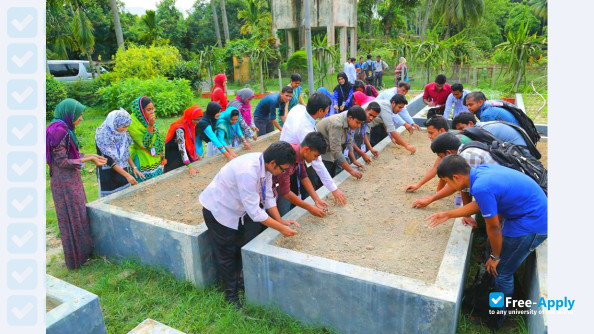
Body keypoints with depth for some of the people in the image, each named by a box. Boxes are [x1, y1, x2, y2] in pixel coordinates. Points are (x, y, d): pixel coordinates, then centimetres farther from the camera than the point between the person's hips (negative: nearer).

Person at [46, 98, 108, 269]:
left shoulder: (64, 129, 8)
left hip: (71, 180, 9)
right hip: (65, 184, -9)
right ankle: (76, 257, 20)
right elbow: (62, 161, -20)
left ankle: (81, 251, 34)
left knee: (78, 215, 19)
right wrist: (88, 159, -15)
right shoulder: (58, 131, -21)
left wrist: (90, 156, 4)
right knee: (72, 219, 4)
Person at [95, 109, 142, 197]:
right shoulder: (102, 134, -18)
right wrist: (127, 175, -23)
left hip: (122, 171, 5)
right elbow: (108, 160, -20)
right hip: (108, 174, -5)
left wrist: (134, 167, 0)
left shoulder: (123, 133, -2)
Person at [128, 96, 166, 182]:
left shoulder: (151, 119, 3)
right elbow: (144, 144, -23)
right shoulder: (133, 124, -18)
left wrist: (162, 156, 12)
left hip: (156, 161, 6)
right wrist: (150, 126, -31)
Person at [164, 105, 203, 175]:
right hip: (173, 156, -7)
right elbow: (181, 148, -31)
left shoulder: (190, 124, -3)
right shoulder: (180, 128, -27)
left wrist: (195, 154, 5)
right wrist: (189, 167, -36)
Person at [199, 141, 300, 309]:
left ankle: (240, 280, 39)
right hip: (218, 210, -7)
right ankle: (231, 295, 26)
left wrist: (281, 221, -8)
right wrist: (281, 228, -25)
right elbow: (254, 211, -33)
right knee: (227, 254, 6)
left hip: (237, 207, 8)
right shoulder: (247, 172, -40)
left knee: (243, 248, 17)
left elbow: (268, 197, -3)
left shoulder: (265, 164, -15)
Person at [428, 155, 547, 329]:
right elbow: (480, 205, 8)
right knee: (492, 244, 23)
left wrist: (495, 257, -3)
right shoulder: (481, 170, -4)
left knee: (501, 272, 4)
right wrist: (447, 215, 10)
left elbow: (494, 227, -20)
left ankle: (499, 315, 28)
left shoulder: (482, 188, -31)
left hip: (531, 224, -9)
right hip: (531, 209, 9)